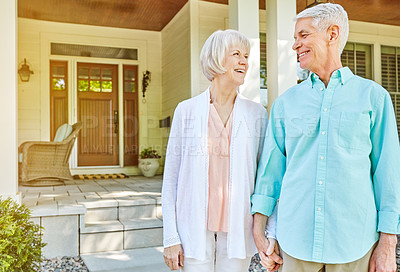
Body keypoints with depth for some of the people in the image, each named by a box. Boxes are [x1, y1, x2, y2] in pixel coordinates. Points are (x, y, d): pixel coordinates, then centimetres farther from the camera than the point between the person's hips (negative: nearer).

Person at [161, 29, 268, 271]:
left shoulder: (257, 114, 2)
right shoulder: (187, 111, -1)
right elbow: (171, 178, 0)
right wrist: (171, 238, -3)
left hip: (237, 229, 1)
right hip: (195, 227, -1)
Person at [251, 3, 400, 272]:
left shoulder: (373, 96, 1)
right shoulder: (286, 102, 6)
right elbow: (271, 167, 6)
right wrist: (259, 228, 2)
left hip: (353, 241, -1)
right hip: (295, 237, 2)